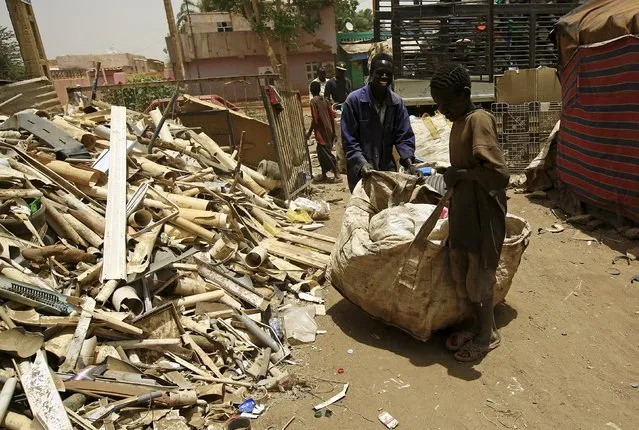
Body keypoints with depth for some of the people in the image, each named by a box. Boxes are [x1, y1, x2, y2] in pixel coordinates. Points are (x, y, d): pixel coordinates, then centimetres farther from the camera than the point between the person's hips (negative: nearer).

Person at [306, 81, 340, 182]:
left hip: (321, 132, -7)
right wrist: (333, 131, 15)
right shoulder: (324, 100, 9)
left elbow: (315, 119, -16)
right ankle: (324, 175, 19)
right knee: (322, 152, 14)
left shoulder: (313, 101, -11)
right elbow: (332, 115, 9)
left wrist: (309, 132, -10)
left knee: (325, 153, -2)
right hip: (329, 131, 7)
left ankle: (336, 174, -4)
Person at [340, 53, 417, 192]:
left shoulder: (397, 102, -1)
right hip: (360, 171, -4)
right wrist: (362, 163, -26)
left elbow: (404, 136, 0)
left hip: (387, 168, 4)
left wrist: (409, 162, -16)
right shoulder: (354, 100, -12)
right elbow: (349, 140, -13)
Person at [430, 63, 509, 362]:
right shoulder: (459, 122, 9)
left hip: (483, 216, -9)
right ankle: (480, 327, 35)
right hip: (462, 213, 9)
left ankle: (488, 335, 27)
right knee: (462, 276, 16)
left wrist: (460, 175, -19)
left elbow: (499, 174, -28)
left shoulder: (480, 120, -19)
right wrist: (449, 176, 8)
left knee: (478, 279, 6)